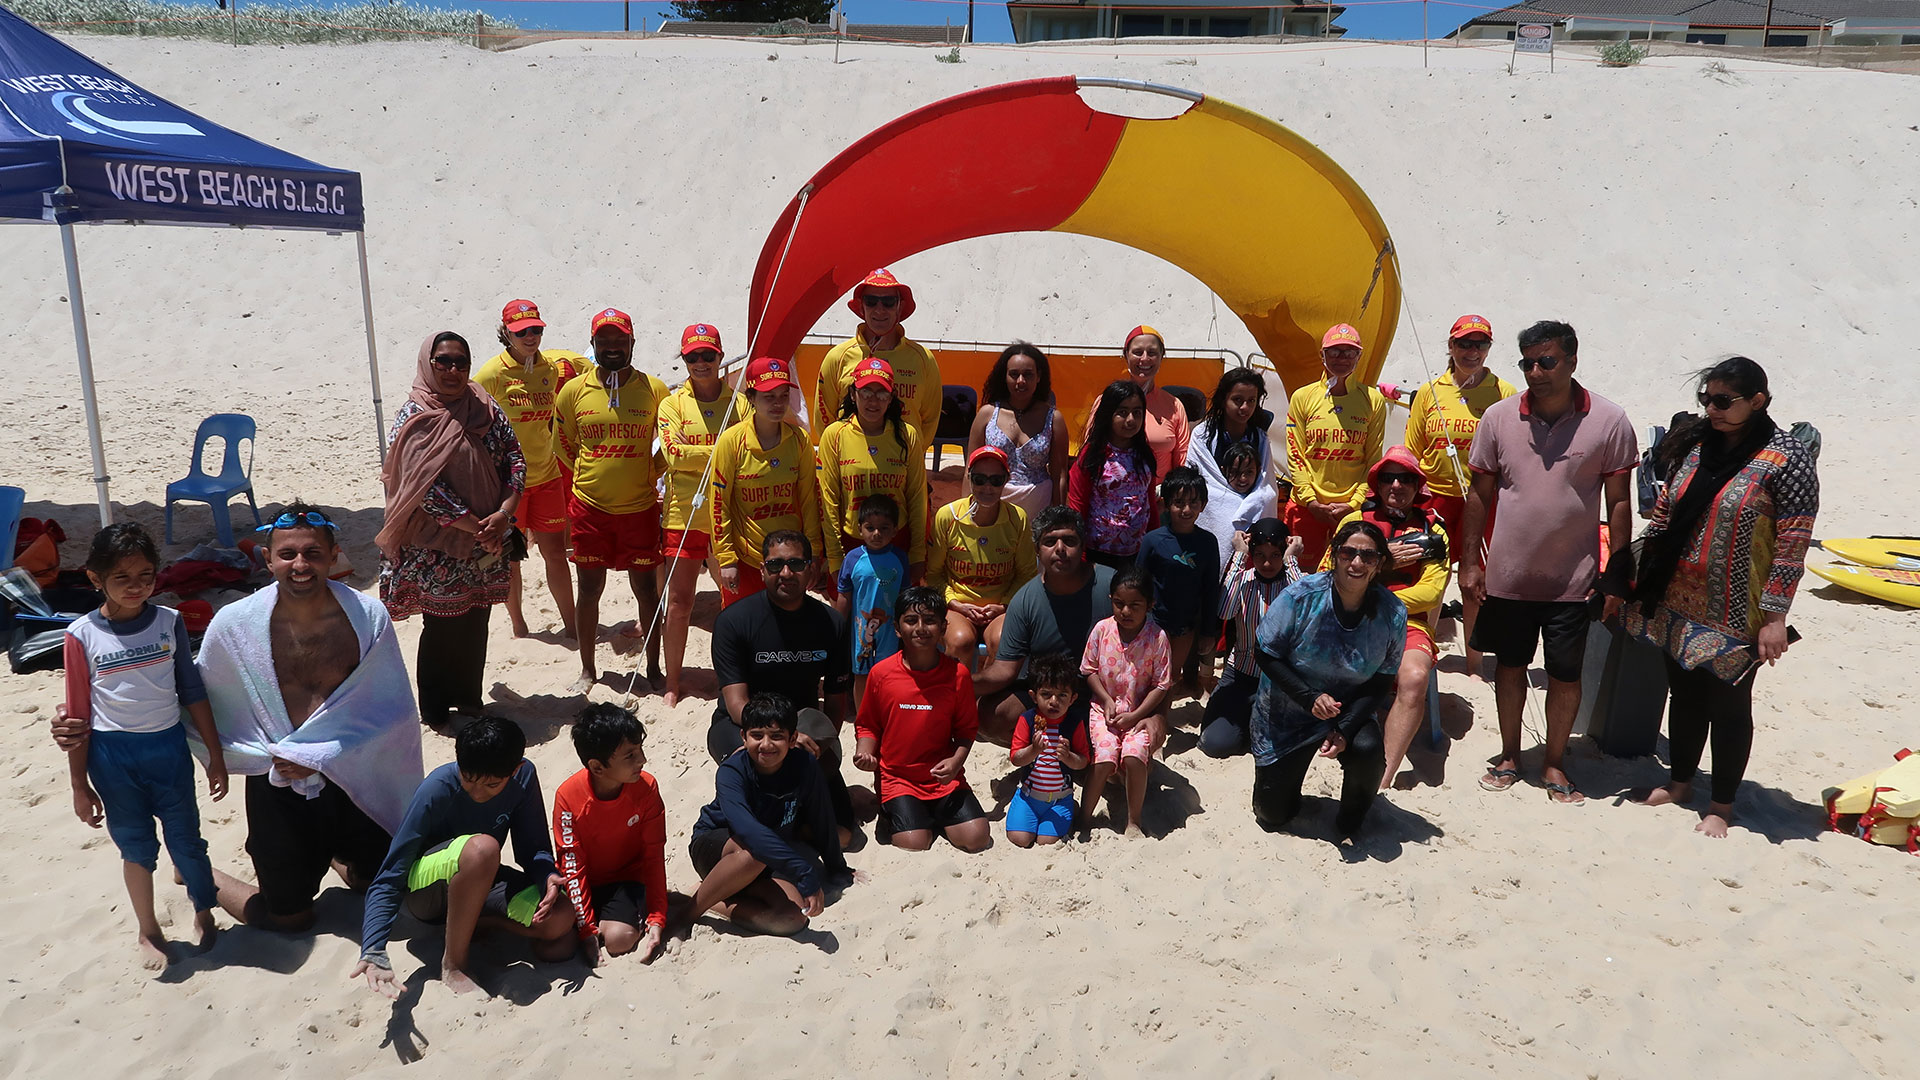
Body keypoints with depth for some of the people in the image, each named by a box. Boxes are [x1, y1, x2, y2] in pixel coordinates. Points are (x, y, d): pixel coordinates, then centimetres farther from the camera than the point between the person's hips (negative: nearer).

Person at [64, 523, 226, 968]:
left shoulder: (170, 622, -5)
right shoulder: (82, 635, -9)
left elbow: (193, 692, 2)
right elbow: (78, 715, -4)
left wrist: (215, 755, 4)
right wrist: (79, 785, 0)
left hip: (168, 747, 1)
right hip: (113, 756, -1)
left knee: (186, 838, 11)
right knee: (136, 847, 13)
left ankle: (205, 915, 34)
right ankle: (148, 931, 33)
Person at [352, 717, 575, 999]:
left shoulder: (523, 776, -14)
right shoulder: (437, 789, -26)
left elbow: (532, 848, -8)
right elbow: (389, 880, -26)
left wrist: (548, 876, -31)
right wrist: (373, 952, -39)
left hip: (478, 883, 4)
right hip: (427, 888, -4)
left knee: (560, 919, -26)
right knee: (482, 847, -40)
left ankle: (467, 918, 0)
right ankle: (453, 965, -21)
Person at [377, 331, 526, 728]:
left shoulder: (487, 410, 4)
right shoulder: (415, 418, -11)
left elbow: (515, 460, 1)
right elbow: (425, 487, -17)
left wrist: (503, 513, -14)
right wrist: (476, 526, -17)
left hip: (485, 545, 5)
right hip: (437, 549, -4)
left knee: (475, 623, 14)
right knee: (442, 627, 6)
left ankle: (469, 700, 30)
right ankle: (434, 710, 22)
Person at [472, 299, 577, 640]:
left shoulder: (550, 369, 4)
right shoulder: (493, 373, -13)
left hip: (546, 475, 4)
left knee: (555, 553, 9)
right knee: (510, 556, 9)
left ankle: (571, 625, 20)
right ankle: (518, 628, 24)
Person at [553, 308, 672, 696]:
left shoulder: (654, 390, -4)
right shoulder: (573, 391, -1)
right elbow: (566, 444, 13)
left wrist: (649, 474, 2)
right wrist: (593, 473, 9)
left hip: (640, 507, -1)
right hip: (589, 507, 1)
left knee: (645, 588, 7)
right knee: (590, 588, 9)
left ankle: (654, 667, 22)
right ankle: (588, 671, 24)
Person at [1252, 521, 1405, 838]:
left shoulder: (1392, 613, -15)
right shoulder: (1302, 596, -22)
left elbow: (1381, 682, -8)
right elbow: (1266, 654, -15)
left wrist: (1345, 729, -21)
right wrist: (1311, 698, -27)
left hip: (1351, 711, 1)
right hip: (1288, 711, -1)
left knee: (1368, 751, -34)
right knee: (1271, 816, 0)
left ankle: (1351, 819, 0)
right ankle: (1282, 778, 38)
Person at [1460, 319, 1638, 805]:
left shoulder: (1609, 422, -8)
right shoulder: (1499, 418, -4)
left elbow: (1618, 502, -3)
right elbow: (1480, 494, 3)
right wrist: (1469, 562, 2)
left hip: (1573, 578, -1)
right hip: (1507, 575, 2)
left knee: (1566, 674, 9)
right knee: (1509, 664, 14)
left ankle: (1554, 764, 27)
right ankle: (1509, 755, 32)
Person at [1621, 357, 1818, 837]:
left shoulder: (1787, 460, -14)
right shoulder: (1695, 445, 3)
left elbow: (1792, 546, -15)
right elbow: (1663, 516, 12)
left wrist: (1775, 617, -17)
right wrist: (1635, 577, 11)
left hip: (1735, 618, -5)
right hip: (1676, 607, 5)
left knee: (1729, 706, 9)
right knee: (1685, 695, 18)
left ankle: (1722, 806, 24)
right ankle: (1679, 782, 36)